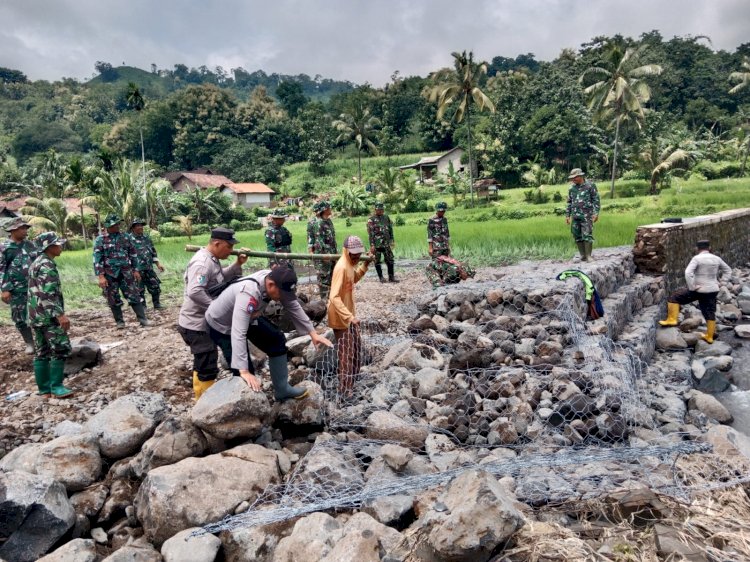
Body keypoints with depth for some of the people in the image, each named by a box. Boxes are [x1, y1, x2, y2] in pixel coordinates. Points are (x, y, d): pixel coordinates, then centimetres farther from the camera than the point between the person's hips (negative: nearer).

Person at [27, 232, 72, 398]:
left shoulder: (37, 263, 18)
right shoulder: (47, 265, -14)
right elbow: (48, 294, -23)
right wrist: (60, 314, -27)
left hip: (37, 316, 10)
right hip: (48, 316, -10)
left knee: (42, 352, 11)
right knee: (61, 349, -7)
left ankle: (44, 389, 15)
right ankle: (56, 387, -6)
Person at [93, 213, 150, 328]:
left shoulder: (125, 237, 6)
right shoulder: (100, 240, -4)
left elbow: (133, 254, 13)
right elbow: (97, 259, -8)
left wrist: (136, 270, 9)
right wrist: (101, 276, -14)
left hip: (126, 272, 2)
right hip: (110, 274, -2)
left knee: (134, 295, 0)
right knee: (114, 299, 6)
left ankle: (142, 318, 3)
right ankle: (119, 321, 17)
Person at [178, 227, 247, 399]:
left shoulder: (212, 259, 8)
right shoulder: (202, 263, -24)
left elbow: (221, 279, 20)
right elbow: (194, 292, -35)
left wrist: (237, 265, 6)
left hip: (203, 323, 11)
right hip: (196, 325, -11)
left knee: (202, 365, 24)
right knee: (207, 368, -4)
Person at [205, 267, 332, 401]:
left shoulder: (275, 280, -20)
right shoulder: (248, 293, -43)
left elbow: (294, 307, -7)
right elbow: (238, 334, -48)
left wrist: (313, 333, -9)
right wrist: (244, 371, -52)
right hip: (221, 326, -8)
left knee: (277, 340, 6)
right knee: (246, 373, -12)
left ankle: (282, 389, 17)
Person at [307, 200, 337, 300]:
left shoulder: (328, 220, 12)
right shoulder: (316, 222, -16)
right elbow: (319, 240, -20)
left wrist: (336, 251, 20)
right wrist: (324, 254, -22)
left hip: (332, 254, 9)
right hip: (322, 254, -9)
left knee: (332, 276, 15)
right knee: (324, 277, -1)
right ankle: (324, 299, 7)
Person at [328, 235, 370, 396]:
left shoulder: (350, 264, 0)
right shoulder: (341, 267, -28)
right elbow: (334, 297, -32)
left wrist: (365, 265, 7)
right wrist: (349, 316, -37)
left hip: (349, 312, 10)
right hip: (341, 316, -10)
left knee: (354, 346, 25)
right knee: (346, 352, 0)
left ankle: (353, 376, 45)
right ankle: (345, 388, 12)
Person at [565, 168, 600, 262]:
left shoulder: (590, 185, -1)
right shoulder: (572, 188, 13)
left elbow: (596, 200, -2)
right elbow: (569, 202, 20)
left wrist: (596, 213, -10)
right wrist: (567, 215, 16)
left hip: (586, 216, -5)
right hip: (575, 216, 5)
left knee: (587, 235, -9)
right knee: (577, 236, 5)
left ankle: (588, 256, -4)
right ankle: (582, 256, 13)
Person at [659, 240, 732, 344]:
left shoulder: (697, 258, -13)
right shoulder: (716, 259, 5)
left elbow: (688, 273, -27)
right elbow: (728, 270, 20)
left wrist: (692, 287, -18)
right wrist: (717, 282, 15)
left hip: (699, 290, -6)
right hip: (712, 291, 6)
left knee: (674, 297, 8)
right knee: (710, 313, 14)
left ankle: (672, 320, 2)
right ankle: (709, 337, 23)